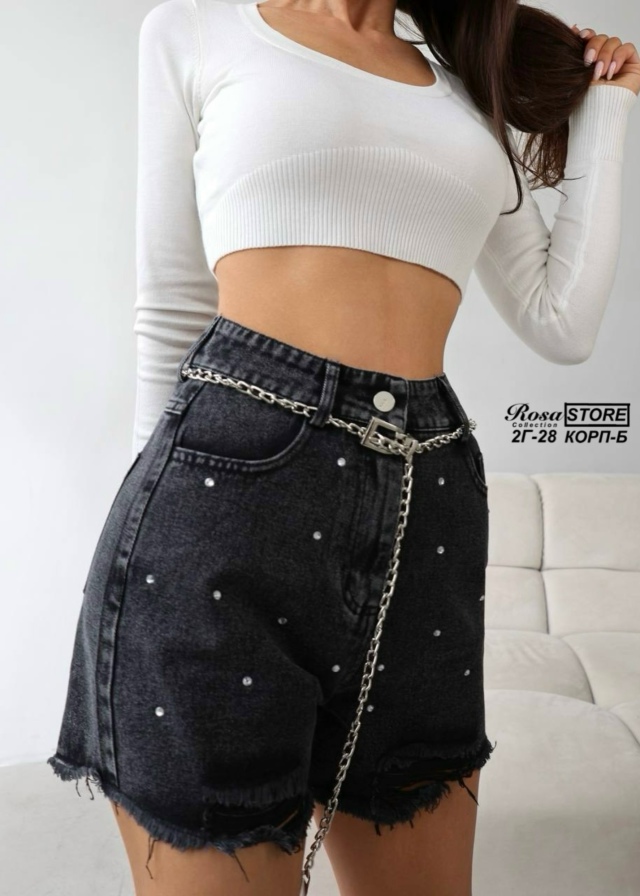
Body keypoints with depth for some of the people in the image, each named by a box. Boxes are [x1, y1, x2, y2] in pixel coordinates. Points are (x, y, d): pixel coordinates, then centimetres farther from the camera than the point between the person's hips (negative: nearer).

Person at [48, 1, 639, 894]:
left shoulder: (474, 100, 21)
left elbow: (563, 325, 11)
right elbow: (174, 313, 9)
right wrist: (161, 502, 9)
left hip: (428, 497, 5)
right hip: (231, 475, -3)